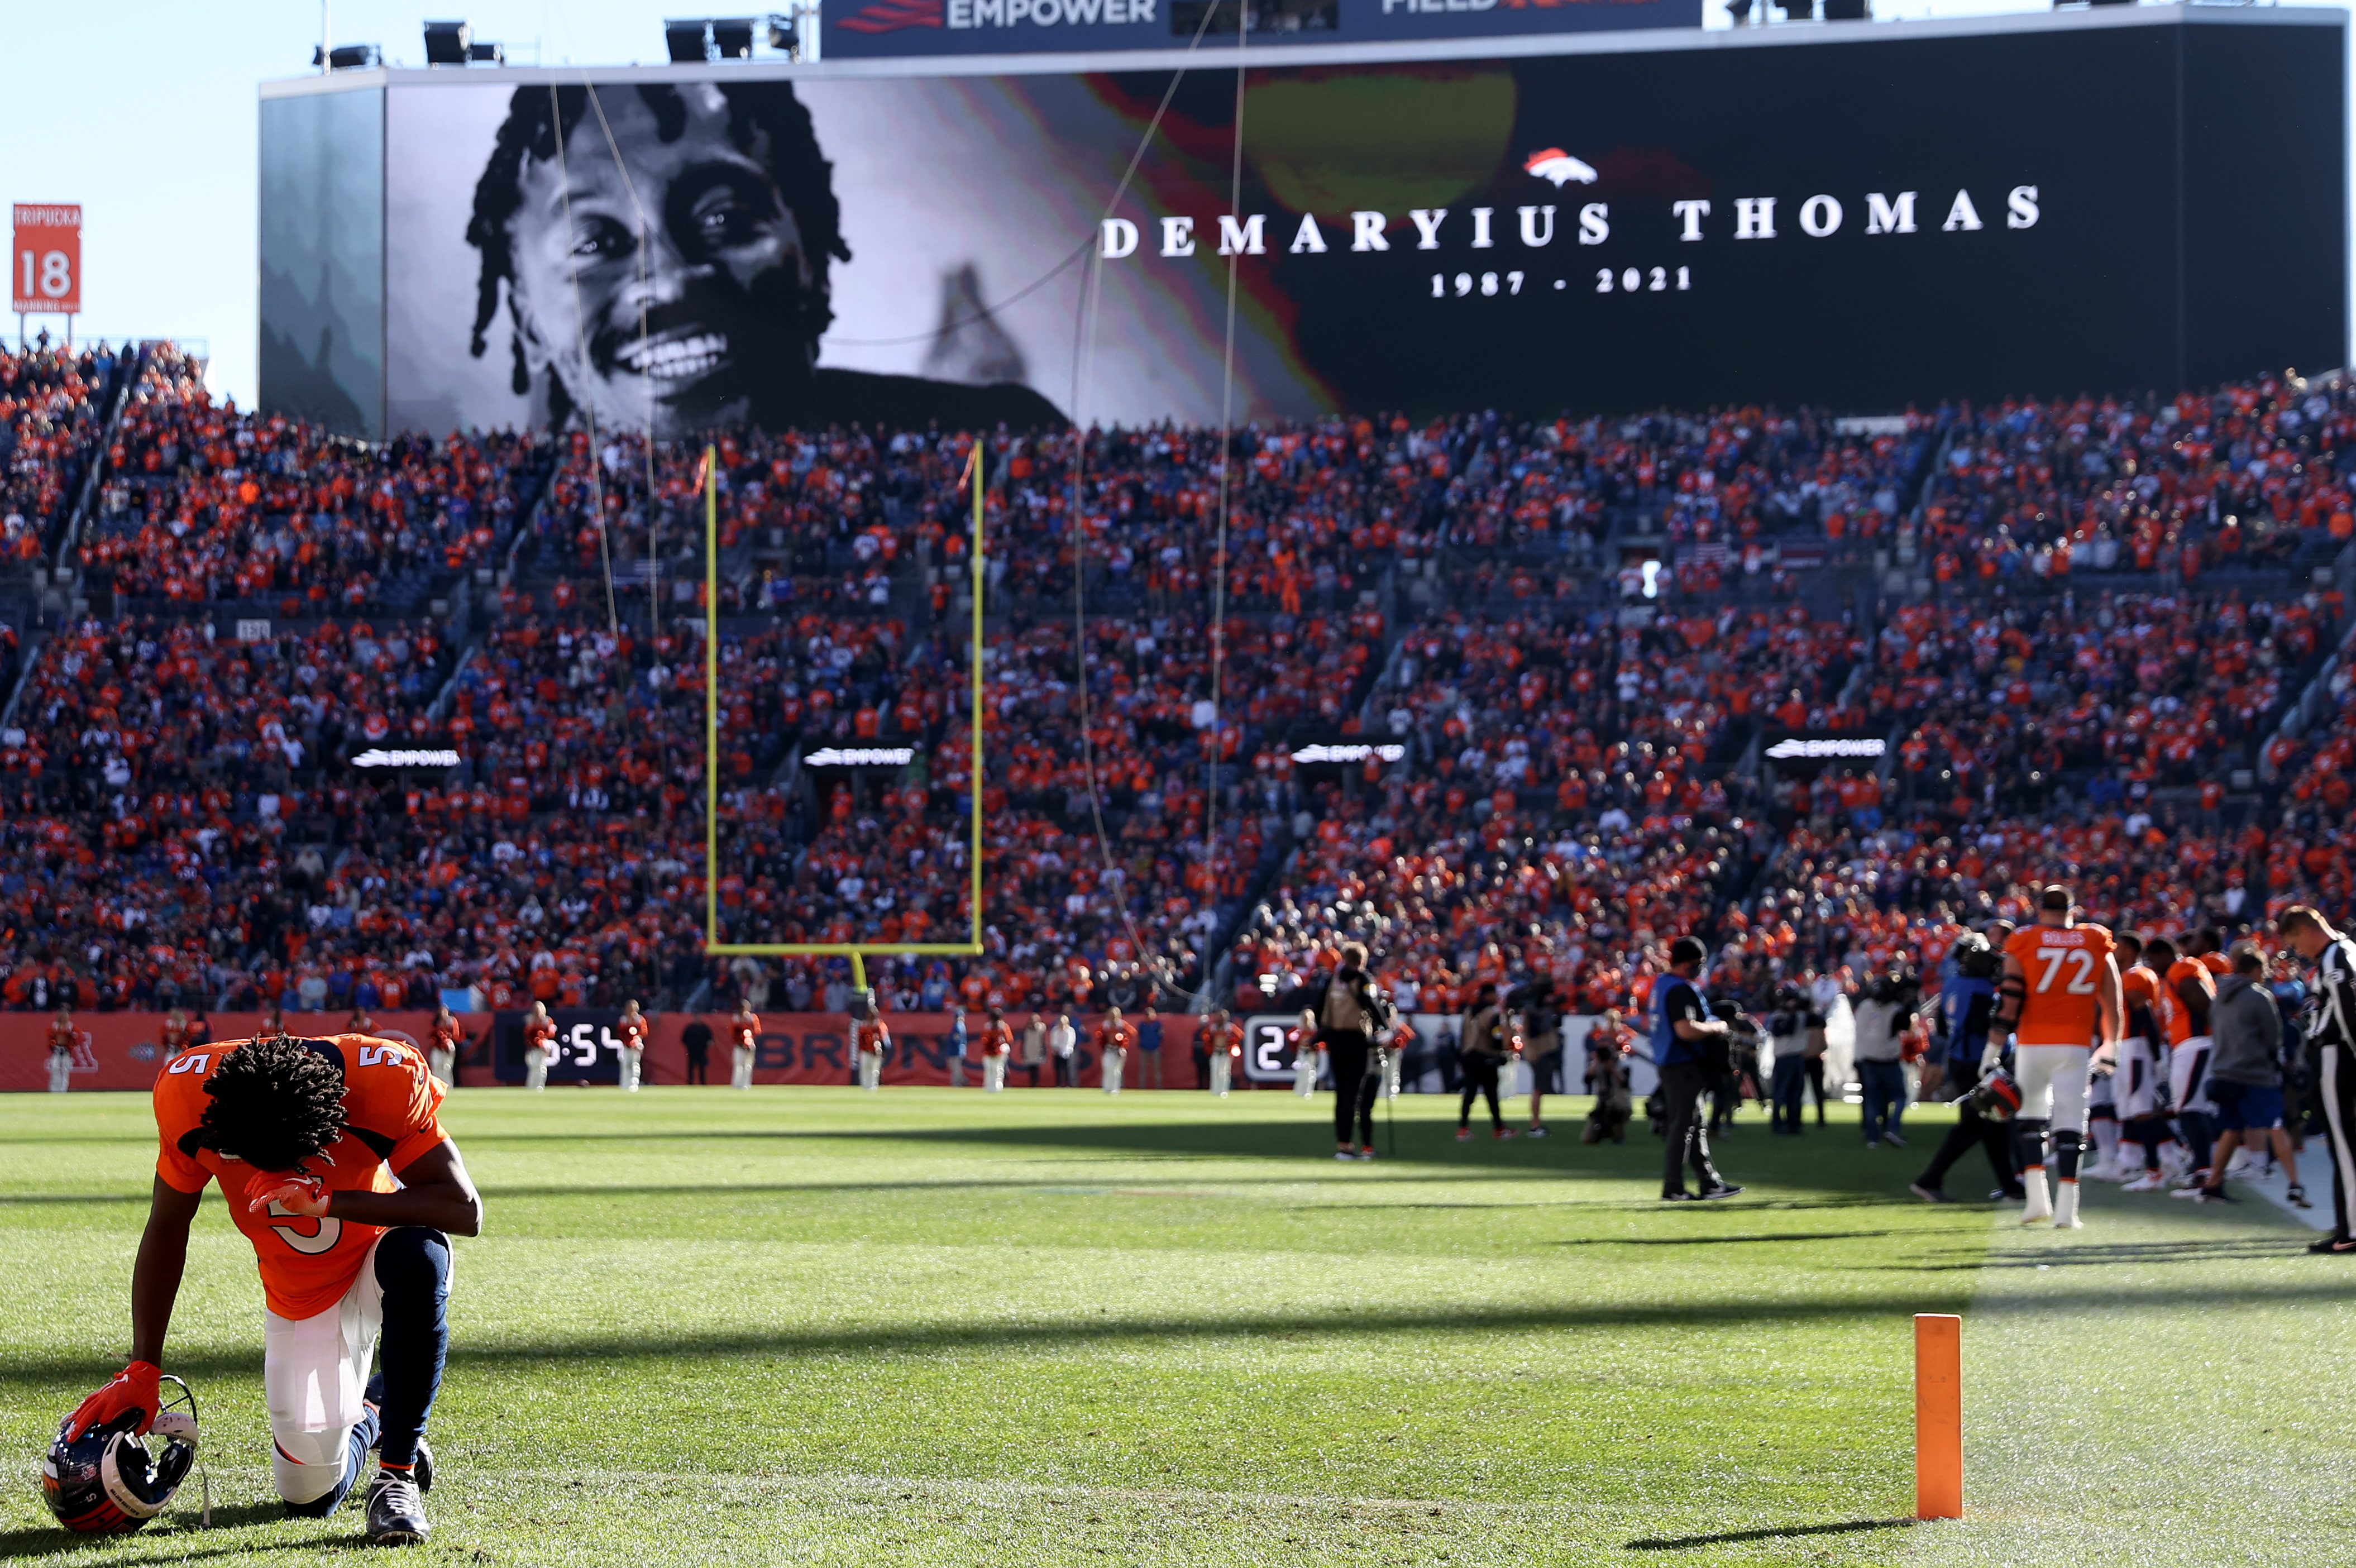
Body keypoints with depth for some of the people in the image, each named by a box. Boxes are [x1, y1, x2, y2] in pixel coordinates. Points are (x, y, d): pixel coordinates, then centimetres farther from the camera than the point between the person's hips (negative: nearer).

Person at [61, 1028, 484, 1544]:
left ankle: (399, 1472, -22)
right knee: (311, 1497, -4)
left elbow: (465, 1212, -33)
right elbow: (166, 1229, -7)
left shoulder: (387, 1080, -31)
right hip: (301, 1303, 2)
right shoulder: (189, 1092, -23)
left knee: (417, 1258, -39)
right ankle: (367, 1415, 32)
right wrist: (141, 1369, -8)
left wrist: (328, 1202, -41)